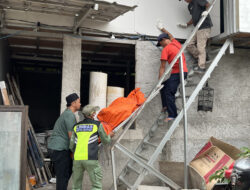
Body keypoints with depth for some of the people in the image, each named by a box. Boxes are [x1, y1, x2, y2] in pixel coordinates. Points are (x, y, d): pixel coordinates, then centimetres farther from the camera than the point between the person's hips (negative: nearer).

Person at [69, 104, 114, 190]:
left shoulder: (76, 126, 16)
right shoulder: (97, 125, 5)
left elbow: (71, 145, 13)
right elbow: (105, 141, 14)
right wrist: (109, 136, 35)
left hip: (77, 158, 4)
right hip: (90, 158, -4)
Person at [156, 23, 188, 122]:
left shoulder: (166, 49, -6)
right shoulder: (176, 43, 15)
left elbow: (162, 67, -9)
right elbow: (171, 36, 40)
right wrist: (162, 29, 54)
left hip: (177, 73, -9)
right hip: (184, 71, 9)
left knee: (169, 93, -13)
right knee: (164, 86, 18)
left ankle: (172, 115, -18)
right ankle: (166, 106, 14)